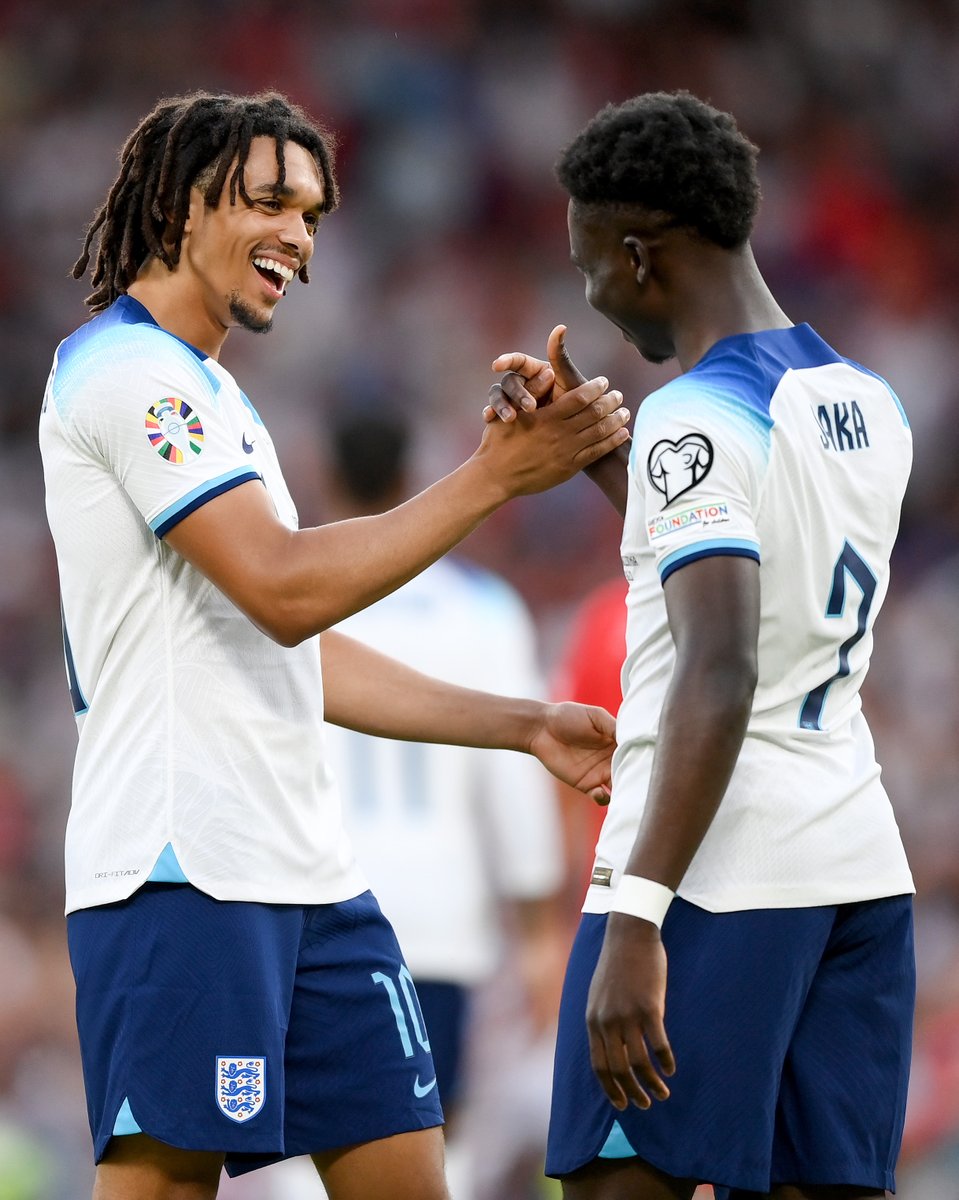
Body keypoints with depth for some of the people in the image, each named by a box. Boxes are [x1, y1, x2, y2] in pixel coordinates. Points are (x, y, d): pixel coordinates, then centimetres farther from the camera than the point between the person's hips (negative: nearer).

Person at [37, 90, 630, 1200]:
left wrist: (527, 727, 19)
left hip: (306, 877, 10)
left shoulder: (212, 397, 23)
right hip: (181, 874, -10)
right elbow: (284, 589, -18)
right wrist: (494, 475, -15)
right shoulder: (123, 368, -8)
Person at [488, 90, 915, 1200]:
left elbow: (720, 676, -23)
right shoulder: (869, 409, 14)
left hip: (715, 873, -8)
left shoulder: (700, 414, -12)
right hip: (857, 861, 8)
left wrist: (636, 922, -27)